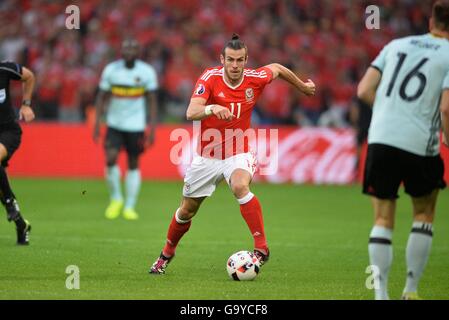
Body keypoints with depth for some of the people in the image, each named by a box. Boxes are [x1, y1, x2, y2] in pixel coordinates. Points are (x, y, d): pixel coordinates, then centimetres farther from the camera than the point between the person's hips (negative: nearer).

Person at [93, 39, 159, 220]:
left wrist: (152, 128, -5)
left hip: (136, 125, 0)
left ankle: (129, 207, 14)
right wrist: (97, 123, -1)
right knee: (110, 159, -15)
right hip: (114, 123, 0)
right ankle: (116, 198, 7)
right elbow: (102, 97, 5)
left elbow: (152, 101, 0)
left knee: (133, 165, 4)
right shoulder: (111, 70, -2)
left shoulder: (147, 72, -4)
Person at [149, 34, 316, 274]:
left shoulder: (255, 79, -12)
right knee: (187, 210, 13)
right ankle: (166, 254, 39)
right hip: (207, 156, 1)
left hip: (238, 154, -1)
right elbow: (191, 113, -32)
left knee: (240, 186, -35)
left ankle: (261, 248, -32)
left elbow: (277, 68, 11)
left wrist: (303, 87, 23)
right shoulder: (210, 78, -19)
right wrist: (212, 108, -52)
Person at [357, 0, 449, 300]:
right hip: (420, 145, -3)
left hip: (381, 140, 3)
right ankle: (411, 290, 14)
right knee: (424, 215, 18)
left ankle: (381, 292, -2)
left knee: (383, 221, 9)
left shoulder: (396, 45, 14)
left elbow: (364, 90, 9)